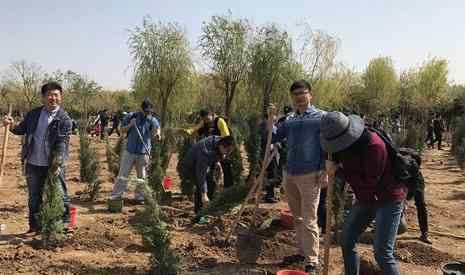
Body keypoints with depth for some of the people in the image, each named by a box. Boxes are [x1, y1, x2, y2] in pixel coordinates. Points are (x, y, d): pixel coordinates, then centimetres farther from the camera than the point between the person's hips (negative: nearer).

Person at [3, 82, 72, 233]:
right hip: (33, 164, 5)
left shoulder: (64, 119, -9)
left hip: (53, 165, -5)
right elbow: (21, 130, 17)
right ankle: (34, 225, 29)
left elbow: (62, 143, -16)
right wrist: (11, 125, -6)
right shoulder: (33, 114, 6)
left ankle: (64, 223, 15)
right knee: (34, 197, 15)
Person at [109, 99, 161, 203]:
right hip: (130, 150, 0)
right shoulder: (131, 116, 1)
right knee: (123, 173, 3)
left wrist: (157, 134, -37)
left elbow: (157, 130, -14)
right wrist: (130, 125, -14)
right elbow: (123, 130, 6)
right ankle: (116, 195, 9)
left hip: (143, 152, 0)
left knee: (141, 176, 9)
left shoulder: (152, 120, -1)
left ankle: (139, 196, 20)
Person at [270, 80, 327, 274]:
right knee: (297, 218, 16)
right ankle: (303, 252, 30)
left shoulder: (321, 117, -4)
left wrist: (325, 171, -15)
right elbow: (273, 138, 13)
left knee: (308, 220, -4)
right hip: (289, 175, 6)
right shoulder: (289, 120, 11)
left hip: (310, 175, -6)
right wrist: (270, 119, -2)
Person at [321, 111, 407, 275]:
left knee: (382, 253, -10)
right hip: (366, 199, 8)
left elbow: (369, 182, -29)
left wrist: (338, 172, -23)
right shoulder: (343, 144, -5)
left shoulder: (373, 145, -29)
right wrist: (330, 170, -5)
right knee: (347, 241, 13)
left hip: (389, 199, -8)